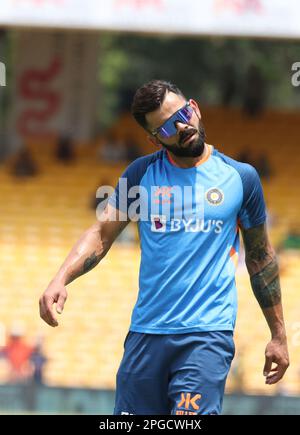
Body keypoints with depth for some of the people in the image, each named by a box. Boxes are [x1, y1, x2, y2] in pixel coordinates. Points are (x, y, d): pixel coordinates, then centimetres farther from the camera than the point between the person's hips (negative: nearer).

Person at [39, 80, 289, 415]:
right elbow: (102, 233, 5)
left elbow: (260, 256, 14)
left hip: (209, 335, -2)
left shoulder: (240, 177, 5)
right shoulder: (142, 173, 7)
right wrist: (61, 279, -14)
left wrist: (279, 335, 15)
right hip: (146, 333, 2)